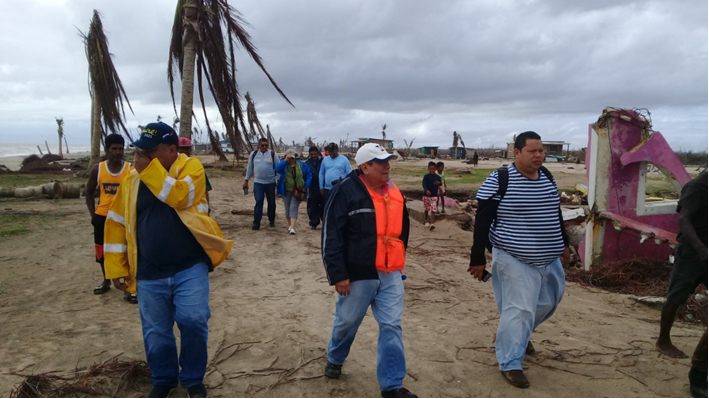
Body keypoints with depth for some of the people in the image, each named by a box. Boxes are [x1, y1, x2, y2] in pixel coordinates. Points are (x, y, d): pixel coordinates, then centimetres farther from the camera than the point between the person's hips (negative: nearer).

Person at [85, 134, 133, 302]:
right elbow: (89, 192, 10)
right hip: (102, 216, 3)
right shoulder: (97, 169, 0)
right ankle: (106, 282, 36)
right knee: (103, 252, 16)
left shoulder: (131, 169, -6)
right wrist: (92, 214, 3)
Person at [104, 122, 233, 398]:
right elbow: (116, 223, 9)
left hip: (190, 267, -3)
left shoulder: (191, 167, -5)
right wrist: (116, 267, 6)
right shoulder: (132, 179, 6)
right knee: (156, 332, 11)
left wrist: (148, 169, -19)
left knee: (193, 320, -13)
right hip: (149, 274, 4)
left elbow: (178, 196, -25)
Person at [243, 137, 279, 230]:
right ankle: (256, 222, -5)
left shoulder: (273, 154, -3)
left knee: (271, 202, 9)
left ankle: (271, 220, 27)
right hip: (258, 182, 0)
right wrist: (246, 181, 11)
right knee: (258, 202, -8)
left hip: (271, 183, 0)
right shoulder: (253, 154, 3)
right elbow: (249, 168, 11)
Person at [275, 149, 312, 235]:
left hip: (297, 191, -2)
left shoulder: (301, 164, 0)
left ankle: (292, 228, -18)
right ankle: (289, 225, 26)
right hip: (286, 191, 2)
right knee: (287, 209, 10)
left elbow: (309, 175, 6)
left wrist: (306, 186, -4)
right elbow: (277, 169, -24)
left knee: (293, 208, -11)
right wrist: (285, 160, -24)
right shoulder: (283, 164, -2)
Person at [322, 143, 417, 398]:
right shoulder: (346, 192, -14)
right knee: (347, 322, 15)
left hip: (390, 275, 5)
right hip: (358, 275, -5)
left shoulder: (394, 192, 7)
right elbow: (331, 235, -15)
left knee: (392, 327, 4)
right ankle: (335, 359, 44)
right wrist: (338, 274, -16)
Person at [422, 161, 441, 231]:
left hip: (434, 195, 1)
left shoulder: (437, 177, 3)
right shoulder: (426, 176, -6)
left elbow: (440, 184, 16)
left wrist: (438, 183, -9)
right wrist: (426, 190, -37)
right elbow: (424, 184, -18)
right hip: (426, 195, 0)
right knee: (426, 209, 12)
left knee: (433, 210, -10)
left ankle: (432, 224, -16)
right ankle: (427, 221, 33)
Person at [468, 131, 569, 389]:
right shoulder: (499, 180, -17)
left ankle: (519, 334, 45)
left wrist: (564, 243, 24)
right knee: (519, 310, -5)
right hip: (516, 260, -8)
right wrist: (478, 258, -16)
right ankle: (510, 364, 10)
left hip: (548, 259, 8)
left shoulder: (547, 177, 5)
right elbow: (482, 221, -16)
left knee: (548, 301, 20)